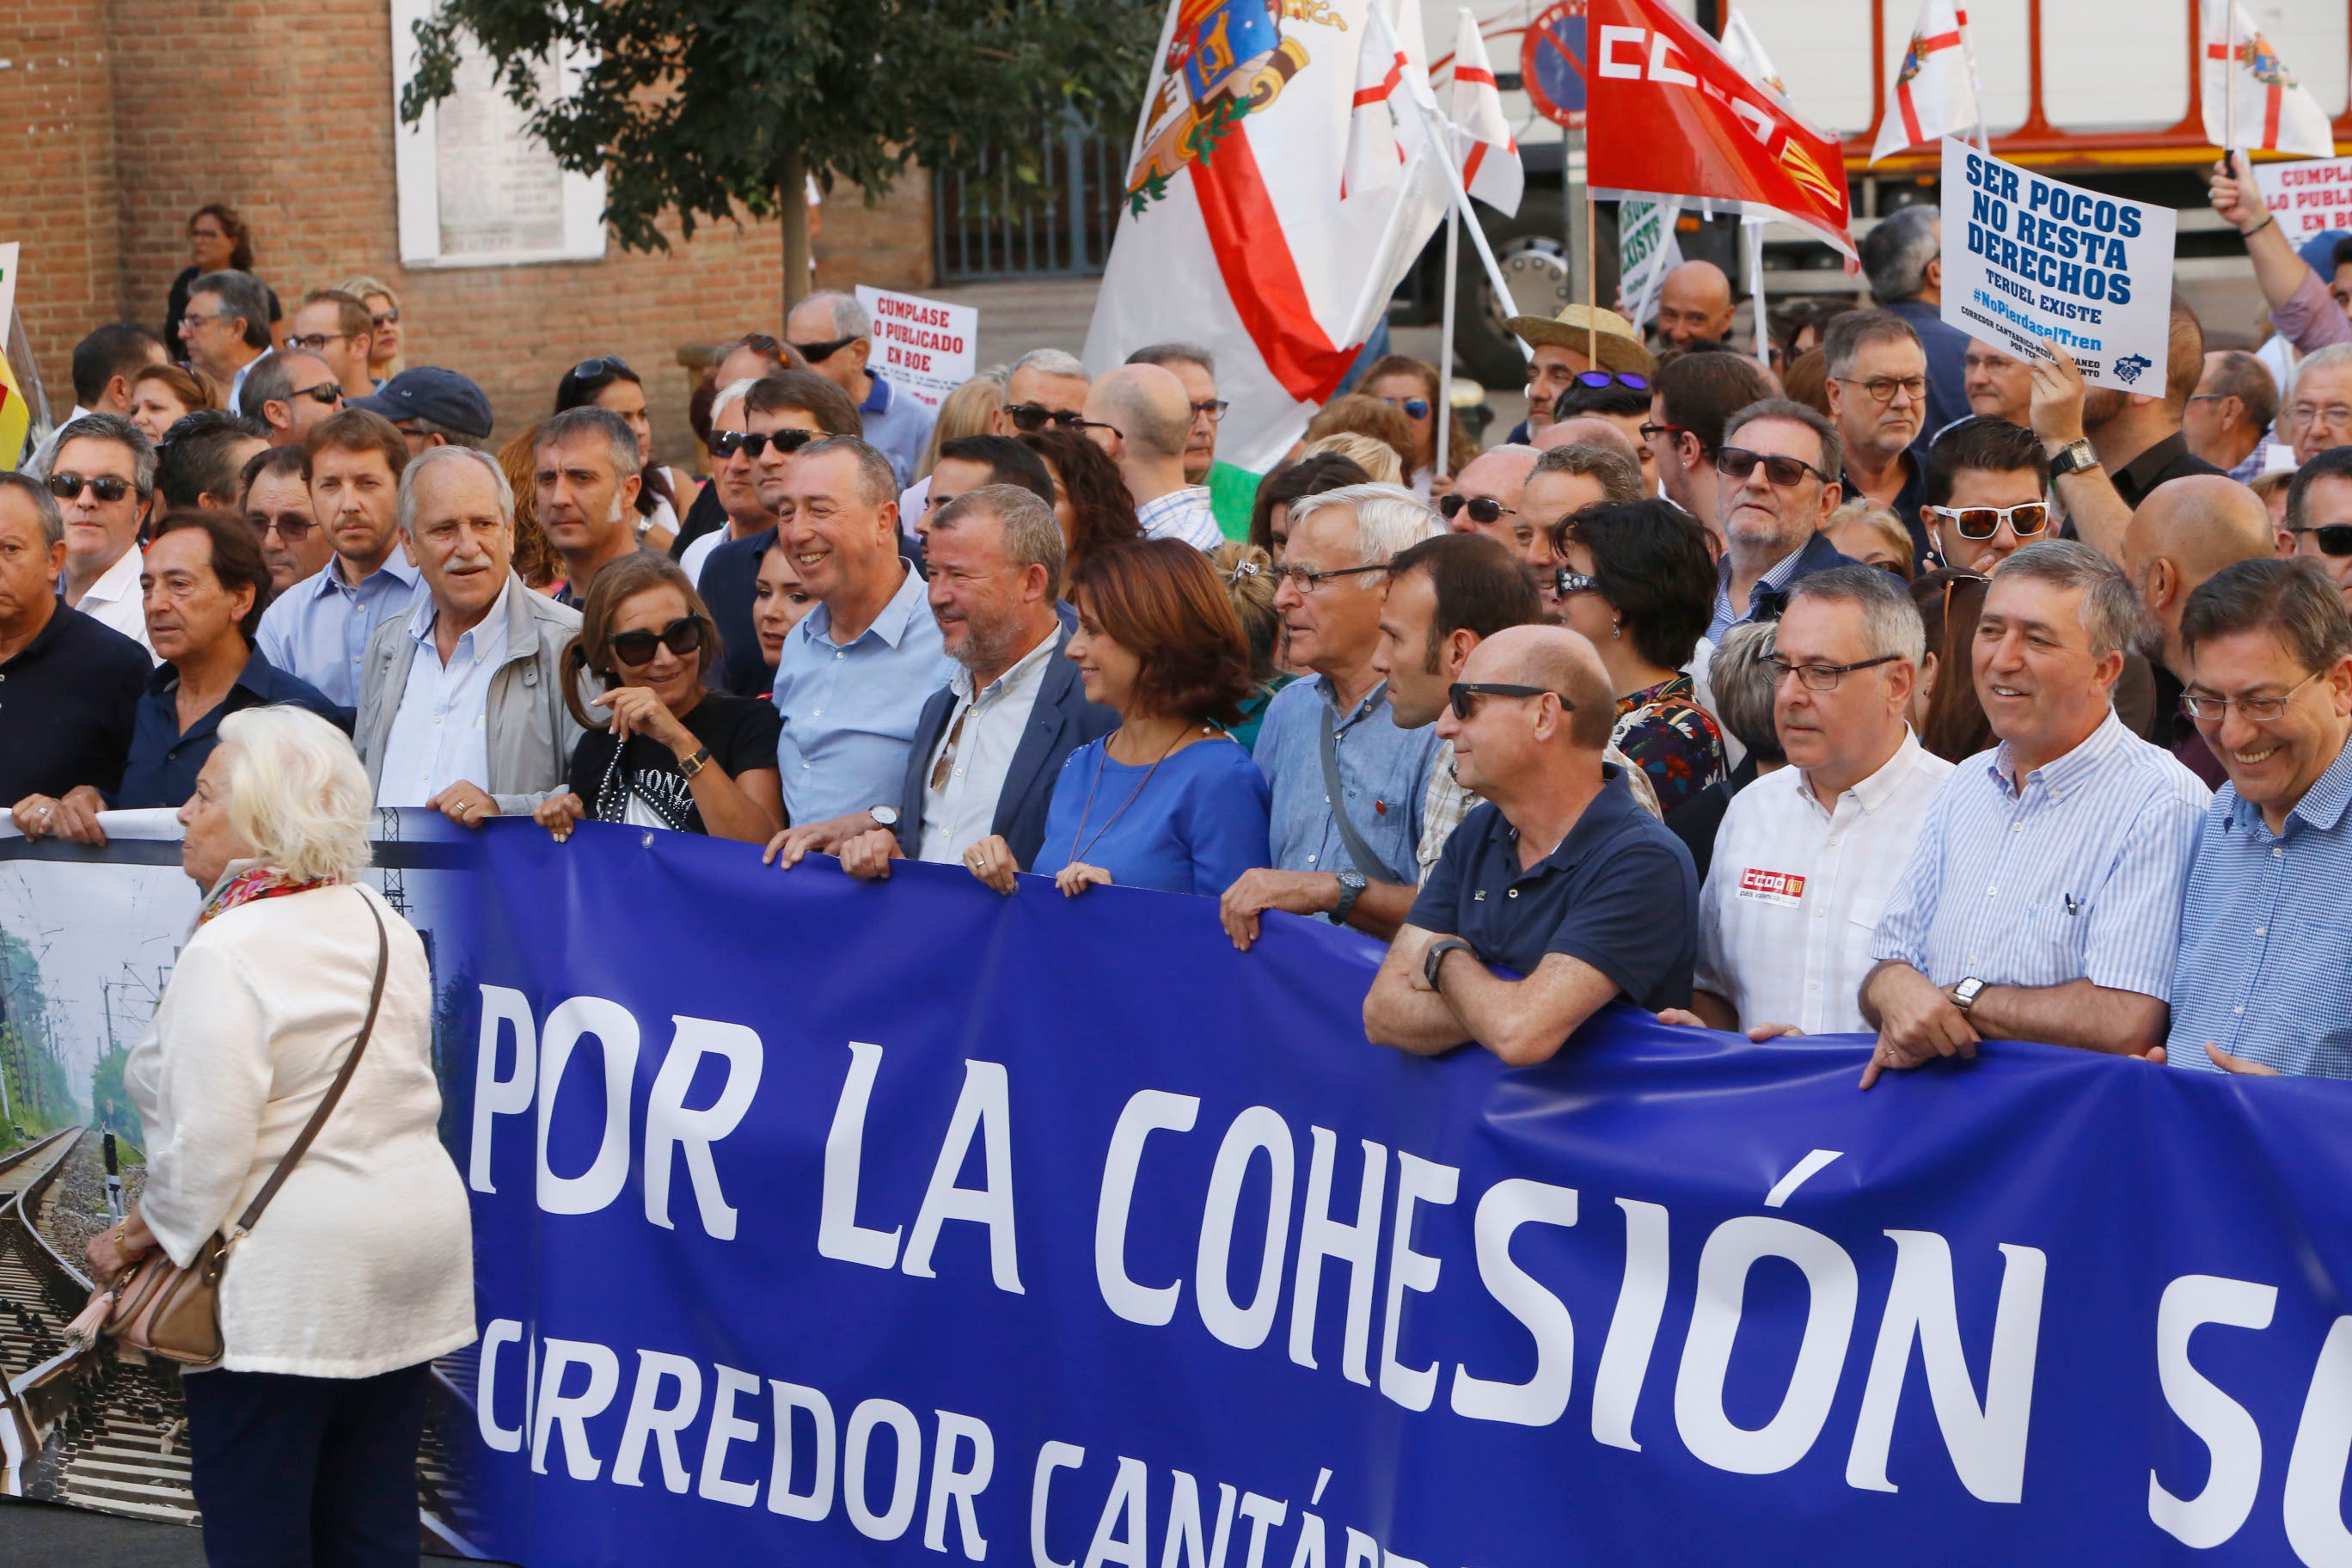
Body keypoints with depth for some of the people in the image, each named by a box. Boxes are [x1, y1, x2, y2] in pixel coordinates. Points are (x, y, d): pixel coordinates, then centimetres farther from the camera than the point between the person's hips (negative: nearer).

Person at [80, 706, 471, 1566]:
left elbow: (202, 1148, -22)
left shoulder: (225, 954, -17)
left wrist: (140, 1236, -4)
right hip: (414, 1248, 8)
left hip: (286, 1276, -8)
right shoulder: (383, 925, 9)